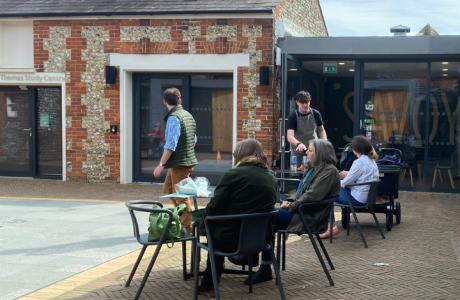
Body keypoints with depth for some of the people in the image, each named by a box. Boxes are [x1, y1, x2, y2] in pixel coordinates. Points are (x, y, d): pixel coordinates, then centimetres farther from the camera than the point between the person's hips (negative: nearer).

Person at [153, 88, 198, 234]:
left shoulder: (173, 118, -17)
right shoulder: (188, 115, 10)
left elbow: (171, 144, -24)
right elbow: (194, 140, 17)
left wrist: (161, 165, -22)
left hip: (180, 163, -9)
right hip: (188, 159, 9)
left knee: (181, 196, 0)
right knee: (168, 189, 20)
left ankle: (187, 228, 7)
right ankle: (186, 216, 25)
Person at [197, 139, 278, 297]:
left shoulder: (233, 174, -10)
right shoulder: (272, 179, 6)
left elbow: (214, 208, -10)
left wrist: (203, 228, 6)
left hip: (230, 239, -5)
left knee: (213, 226, 28)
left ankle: (209, 284, 34)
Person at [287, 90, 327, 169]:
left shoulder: (315, 114, 1)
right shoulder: (293, 117, -9)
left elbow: (321, 130, 14)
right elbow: (289, 137, -21)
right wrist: (298, 144, -41)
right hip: (298, 151, -2)